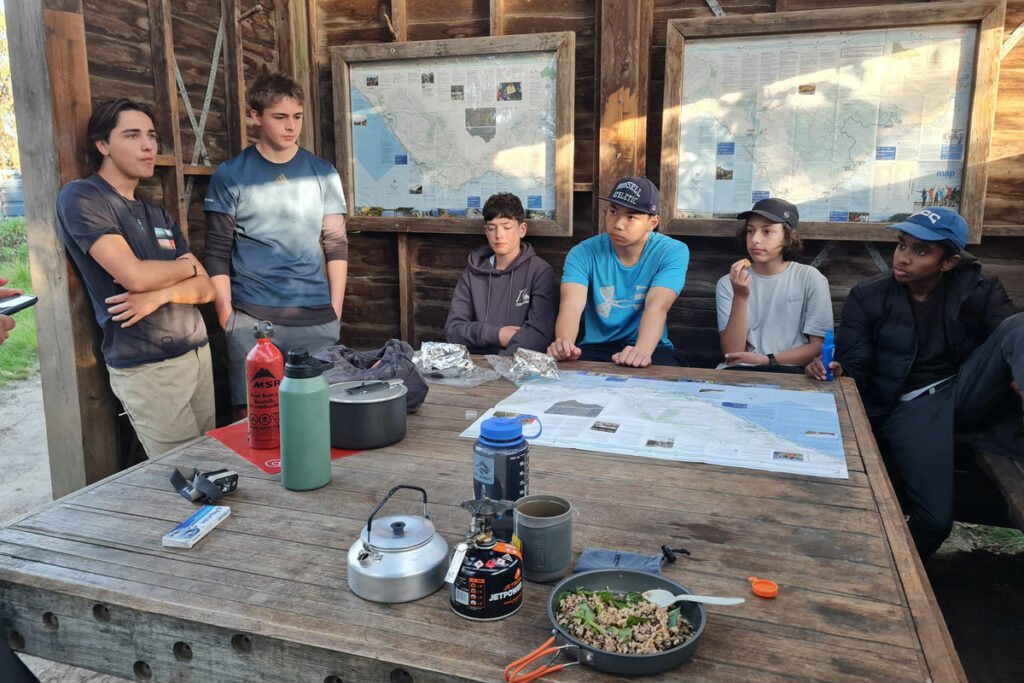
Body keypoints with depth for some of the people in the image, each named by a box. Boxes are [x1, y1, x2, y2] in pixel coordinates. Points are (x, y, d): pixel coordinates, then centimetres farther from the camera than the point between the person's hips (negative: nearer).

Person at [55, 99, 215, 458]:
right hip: (147, 367, -6)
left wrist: (161, 294, -12)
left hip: (199, 353, 7)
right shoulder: (81, 197, -5)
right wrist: (186, 266, 2)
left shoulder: (158, 215, 16)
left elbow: (206, 287, 9)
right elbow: (135, 275, -18)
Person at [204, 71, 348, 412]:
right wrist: (226, 316, -3)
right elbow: (218, 252, 3)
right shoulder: (230, 175, 4)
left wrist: (336, 311, 5)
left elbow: (336, 245, 10)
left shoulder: (323, 173, 10)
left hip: (316, 318, 2)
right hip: (251, 318, -2)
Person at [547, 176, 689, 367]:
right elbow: (571, 305, -19)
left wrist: (642, 350, -43)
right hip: (595, 347, 1)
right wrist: (564, 343, -43)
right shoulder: (584, 253, -3)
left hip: (651, 349, 0)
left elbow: (657, 306, -21)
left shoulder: (672, 252, -5)